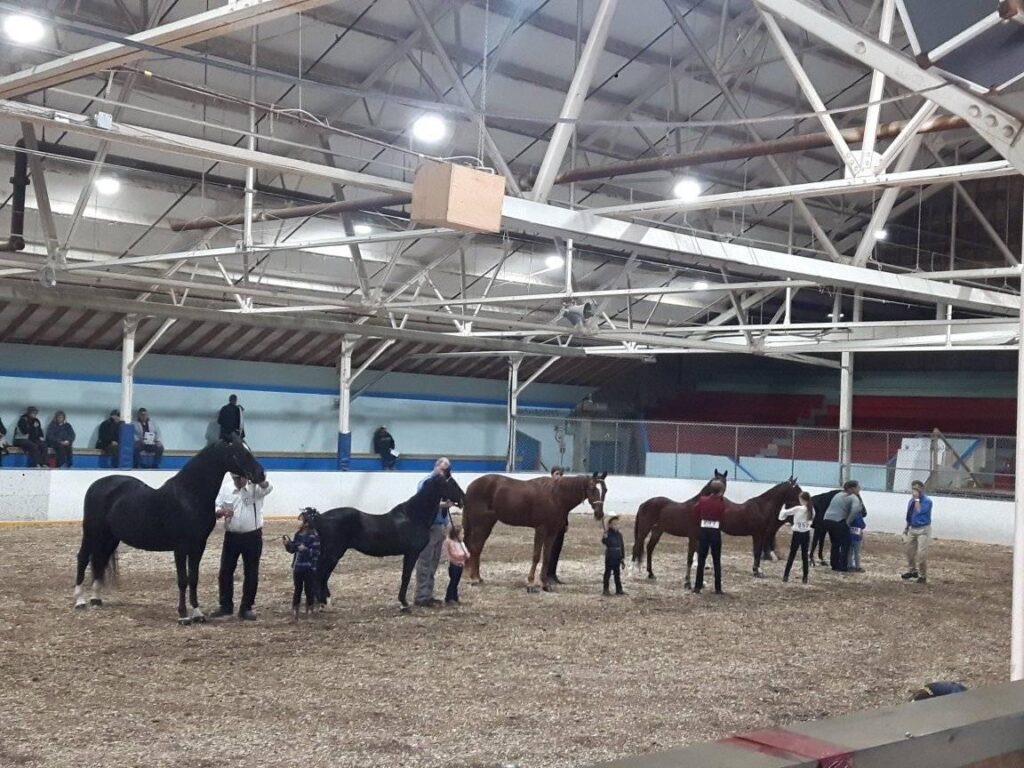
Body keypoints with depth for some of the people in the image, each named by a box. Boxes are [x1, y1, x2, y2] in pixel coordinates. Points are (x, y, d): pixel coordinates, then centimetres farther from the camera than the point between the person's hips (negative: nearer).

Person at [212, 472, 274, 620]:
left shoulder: (256, 488, -7)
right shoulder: (226, 490, 2)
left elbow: (268, 487, -29)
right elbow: (216, 509, 6)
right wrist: (222, 512, -18)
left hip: (253, 537, -3)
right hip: (231, 537, 3)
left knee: (251, 574, 2)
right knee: (225, 571, 7)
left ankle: (246, 608, 12)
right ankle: (226, 605, 21)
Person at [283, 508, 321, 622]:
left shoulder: (314, 536, -13)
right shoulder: (298, 535, 7)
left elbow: (317, 552, -17)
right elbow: (292, 549, 12)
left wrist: (306, 550, -29)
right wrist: (288, 544, -6)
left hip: (309, 568, -5)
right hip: (297, 567, 5)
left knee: (309, 590, 5)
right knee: (297, 589, 11)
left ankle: (309, 611, 19)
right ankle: (295, 612, 15)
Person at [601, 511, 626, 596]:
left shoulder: (619, 534, 6)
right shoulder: (608, 533, -11)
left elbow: (622, 545, 13)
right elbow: (604, 542, -30)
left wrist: (623, 556, 12)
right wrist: (605, 537, -49)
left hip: (618, 557, 6)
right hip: (609, 557, -6)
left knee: (617, 573, 12)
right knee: (608, 573, 2)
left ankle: (619, 589, 19)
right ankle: (605, 590, 7)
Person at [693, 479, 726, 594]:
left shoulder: (702, 500, -2)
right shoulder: (721, 503, -7)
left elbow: (697, 515, 6)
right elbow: (722, 517, 4)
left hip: (704, 531, 1)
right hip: (715, 532, -1)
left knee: (701, 560, 7)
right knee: (716, 561, 7)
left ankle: (697, 587, 5)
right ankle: (718, 588, 7)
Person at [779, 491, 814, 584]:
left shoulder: (798, 509, -14)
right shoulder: (811, 509, -1)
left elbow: (786, 512, -2)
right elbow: (811, 521, 9)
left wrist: (782, 512, 19)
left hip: (797, 534, -4)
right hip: (806, 533, 4)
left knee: (792, 555, 4)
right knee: (804, 555, 9)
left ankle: (786, 576, 4)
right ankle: (805, 577, 8)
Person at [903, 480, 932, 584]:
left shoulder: (927, 501, -14)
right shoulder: (911, 500, 9)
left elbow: (919, 511, -28)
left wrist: (917, 499, -22)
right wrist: (907, 527, 19)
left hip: (923, 530, -8)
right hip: (912, 529, 8)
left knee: (922, 553, -11)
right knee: (910, 550, 15)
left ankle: (923, 576, -2)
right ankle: (913, 571, 33)